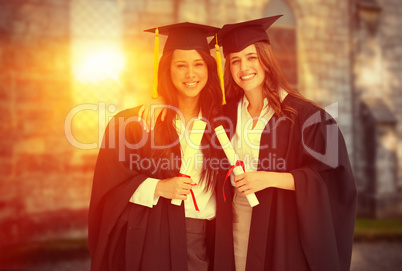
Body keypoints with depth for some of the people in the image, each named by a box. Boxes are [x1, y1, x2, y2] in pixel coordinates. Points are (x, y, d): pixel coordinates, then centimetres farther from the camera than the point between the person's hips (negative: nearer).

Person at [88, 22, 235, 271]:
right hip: (155, 241, -2)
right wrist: (157, 187, -18)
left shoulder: (220, 121, 3)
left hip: (209, 241, 3)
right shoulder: (137, 121, -6)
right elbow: (110, 183, -7)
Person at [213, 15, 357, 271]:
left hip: (284, 225, -3)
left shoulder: (303, 114, -11)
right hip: (238, 220, 3)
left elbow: (329, 176, -13)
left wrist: (270, 178, -20)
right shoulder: (227, 111, 2)